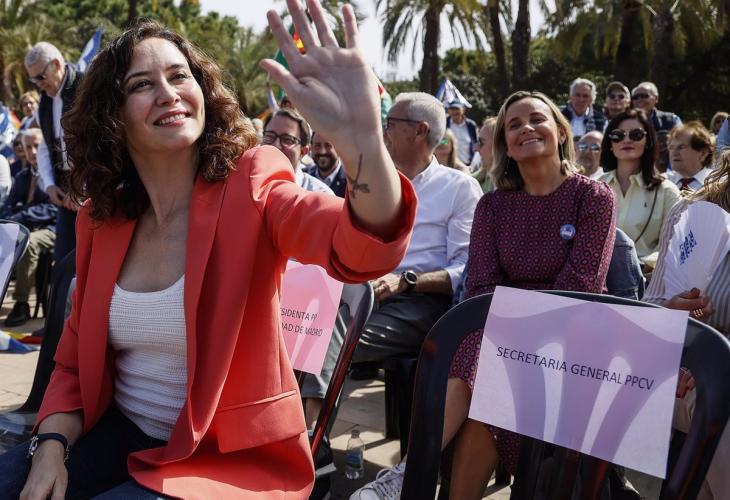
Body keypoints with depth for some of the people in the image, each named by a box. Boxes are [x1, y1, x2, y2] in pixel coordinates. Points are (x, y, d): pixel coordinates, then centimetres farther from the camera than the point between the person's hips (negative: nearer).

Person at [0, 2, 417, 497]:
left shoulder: (249, 187, -14)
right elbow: (76, 359, 9)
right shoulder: (100, 218, 1)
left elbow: (366, 247, -35)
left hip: (235, 456, -5)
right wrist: (52, 446, -11)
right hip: (120, 434, 5)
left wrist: (361, 139, -54)